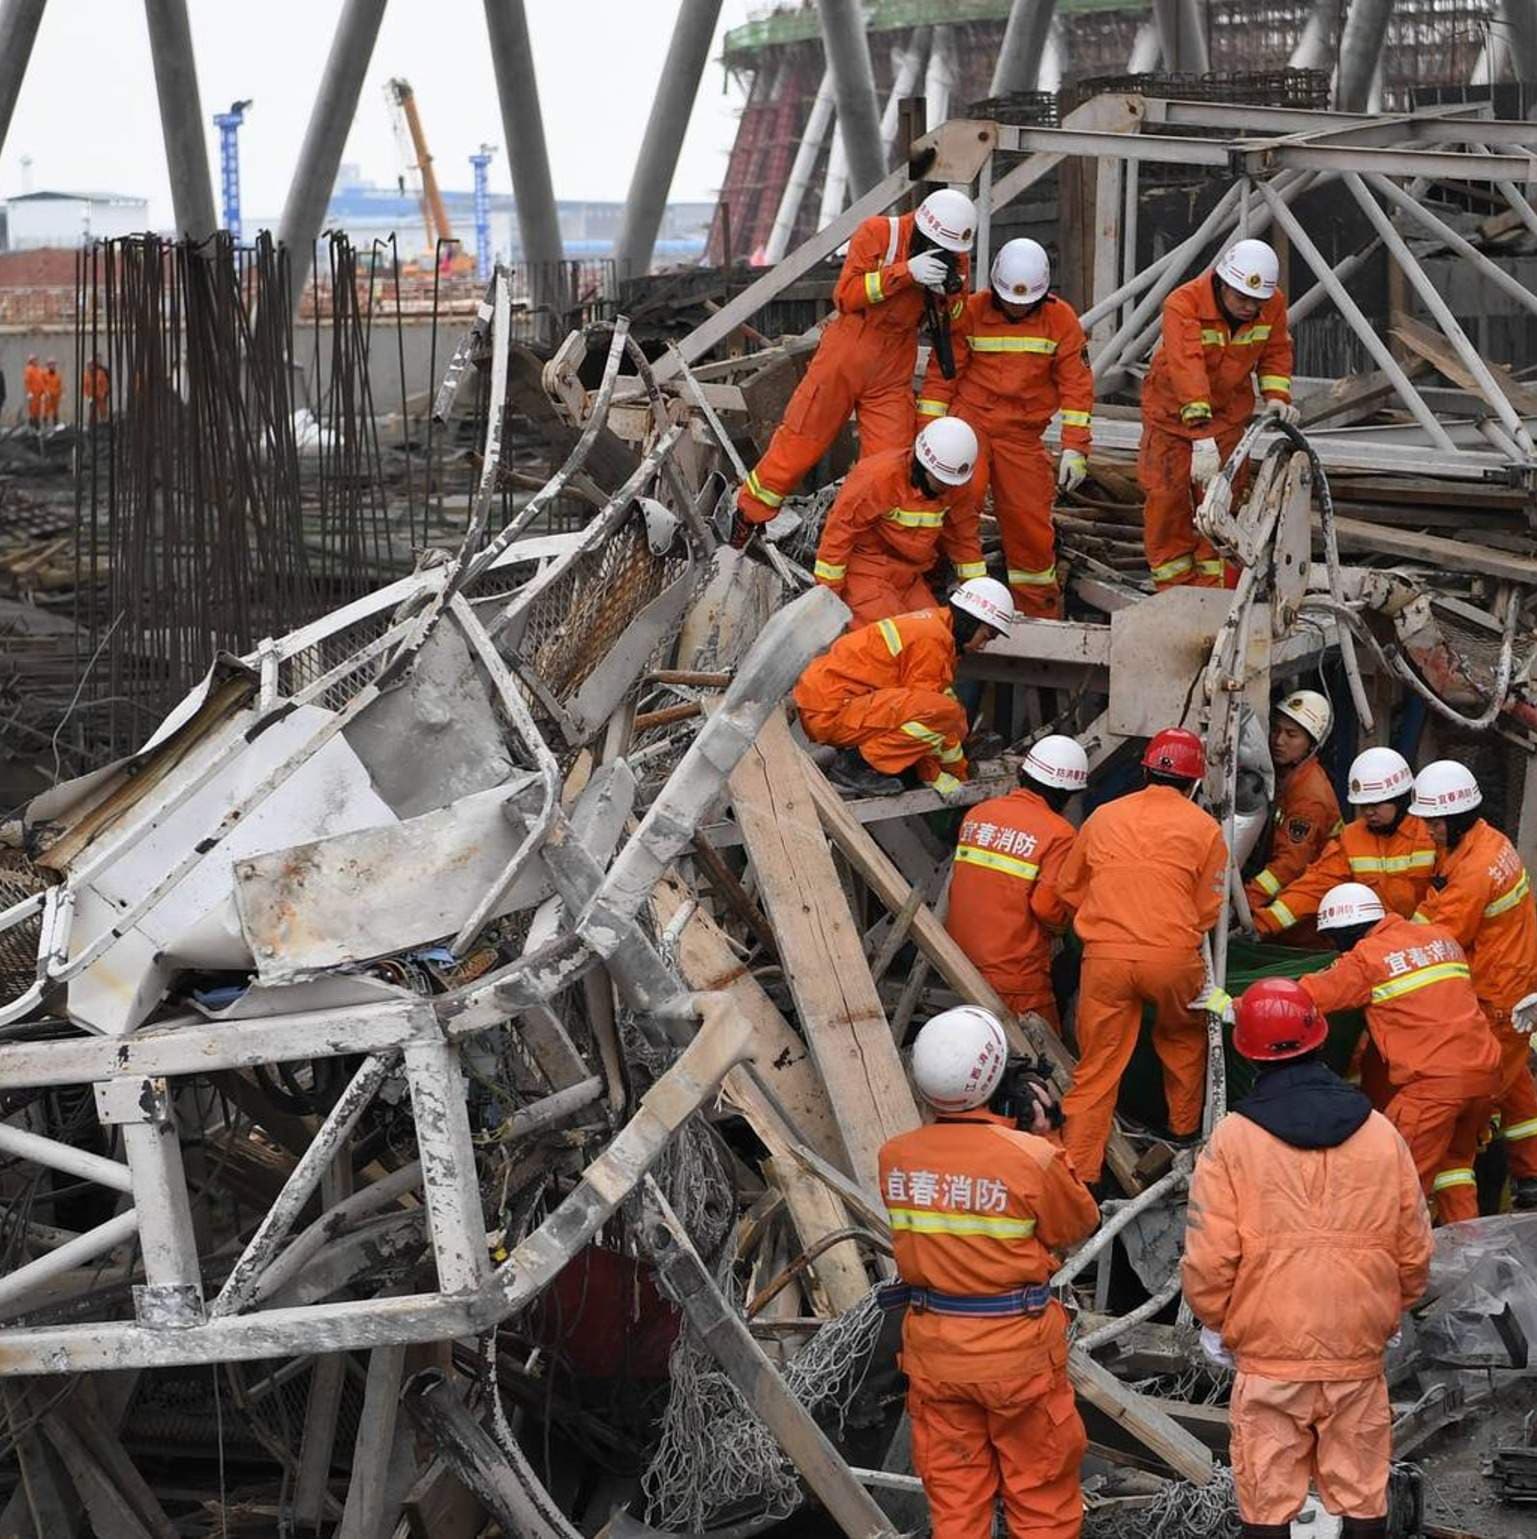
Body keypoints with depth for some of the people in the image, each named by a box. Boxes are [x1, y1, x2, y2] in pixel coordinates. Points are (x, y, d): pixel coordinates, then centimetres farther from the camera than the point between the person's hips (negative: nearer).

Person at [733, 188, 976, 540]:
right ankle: (748, 515, 21)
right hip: (845, 356, -3)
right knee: (800, 443, 4)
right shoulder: (877, 233, -15)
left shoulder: (955, 257, -3)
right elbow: (846, 295, -21)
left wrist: (950, 294, -21)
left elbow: (955, 323, 3)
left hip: (893, 374, 3)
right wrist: (906, 272, -31)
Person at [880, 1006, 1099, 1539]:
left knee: (953, 1494, 14)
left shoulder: (895, 1156, -7)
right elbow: (1079, 1225, -3)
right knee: (1041, 1493, 12)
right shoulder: (1033, 1159, -20)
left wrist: (1022, 1138, 8)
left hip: (932, 1347, 4)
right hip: (1017, 1347, -4)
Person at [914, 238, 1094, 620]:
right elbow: (942, 373, -1)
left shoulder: (1060, 319, -1)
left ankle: (1040, 612, 16)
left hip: (1022, 433, 1)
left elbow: (1076, 385, -1)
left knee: (1030, 521, 2)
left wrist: (1074, 448, -7)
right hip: (969, 418, -1)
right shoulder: (971, 312, -3)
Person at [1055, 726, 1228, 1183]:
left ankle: (1077, 1173, 2)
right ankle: (1184, 1129, 40)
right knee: (1185, 1040, 27)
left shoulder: (1103, 817, 12)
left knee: (1095, 1070, 4)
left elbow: (1069, 888, 21)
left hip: (1104, 956, 1)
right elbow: (1208, 911, 6)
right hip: (1173, 956, -1)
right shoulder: (1203, 828, 5)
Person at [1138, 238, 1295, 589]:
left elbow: (1275, 352, 3)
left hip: (1228, 412, 3)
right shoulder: (1183, 305, -32)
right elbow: (1188, 369, -42)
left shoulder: (1273, 303, -16)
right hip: (1174, 411, -3)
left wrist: (1277, 396, -17)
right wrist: (1202, 439, -51)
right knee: (1167, 497, -2)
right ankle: (1175, 589, 9)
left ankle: (1212, 591, 6)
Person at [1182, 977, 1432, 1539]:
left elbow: (1209, 1255, -10)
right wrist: (1393, 1308, 24)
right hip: (1358, 1350, 2)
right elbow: (1414, 1249, 6)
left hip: (1267, 1351, -2)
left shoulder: (1233, 1139, -8)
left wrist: (1214, 1320, 8)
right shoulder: (1380, 1133, 0)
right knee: (1361, 1494, 11)